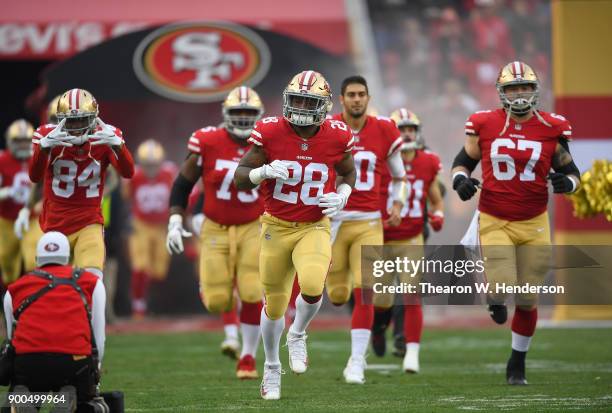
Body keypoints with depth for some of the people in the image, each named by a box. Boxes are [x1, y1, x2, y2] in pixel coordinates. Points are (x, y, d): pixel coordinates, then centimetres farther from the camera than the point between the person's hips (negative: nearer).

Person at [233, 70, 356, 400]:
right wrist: (264, 172, -24)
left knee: (312, 286, -28)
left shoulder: (337, 137, -7)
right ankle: (272, 367, 35)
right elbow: (240, 178, -4)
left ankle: (297, 335, 5)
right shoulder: (270, 132, -11)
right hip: (276, 227, 0)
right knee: (274, 305, 8)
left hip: (315, 228, 0)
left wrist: (341, 197, -7)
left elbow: (348, 174, 14)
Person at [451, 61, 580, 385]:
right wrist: (460, 179, -12)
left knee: (526, 300, 6)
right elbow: (463, 161, 10)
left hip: (534, 224, 1)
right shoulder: (484, 125, -3)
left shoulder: (551, 129, -2)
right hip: (494, 221, -1)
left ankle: (517, 364, 26)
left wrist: (567, 182, -16)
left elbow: (571, 172, 7)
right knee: (500, 290, -16)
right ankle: (495, 297, 25)